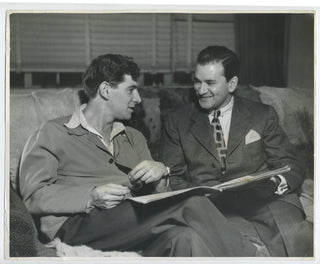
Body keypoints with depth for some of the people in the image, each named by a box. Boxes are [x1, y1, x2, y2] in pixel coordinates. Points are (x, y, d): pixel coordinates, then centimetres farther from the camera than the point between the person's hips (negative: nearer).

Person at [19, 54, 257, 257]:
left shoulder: (134, 138, 27)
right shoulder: (54, 134, 11)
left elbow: (156, 193, 23)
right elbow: (33, 196, -1)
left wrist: (160, 174, -1)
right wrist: (91, 197, -17)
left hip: (136, 223, 5)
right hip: (80, 225, -5)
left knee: (183, 236, -33)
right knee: (190, 204, -30)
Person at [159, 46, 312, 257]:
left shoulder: (263, 115, 13)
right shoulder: (178, 121, 13)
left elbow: (291, 167, 10)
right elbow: (172, 178, 11)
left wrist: (276, 184, -15)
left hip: (262, 199, 0)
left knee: (292, 234, -33)